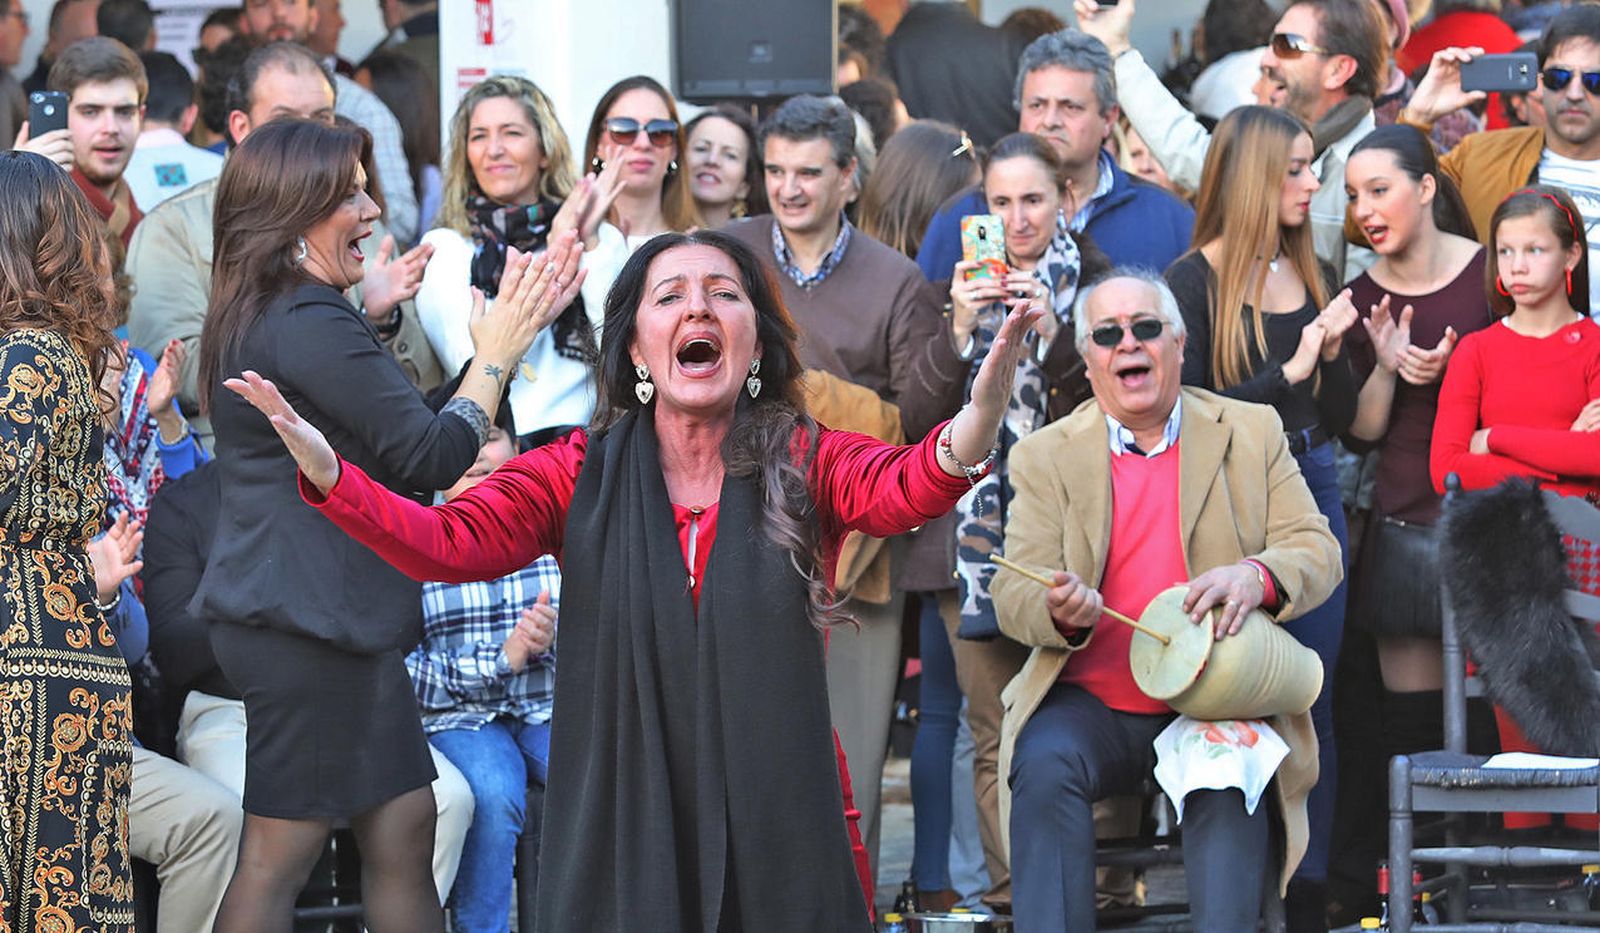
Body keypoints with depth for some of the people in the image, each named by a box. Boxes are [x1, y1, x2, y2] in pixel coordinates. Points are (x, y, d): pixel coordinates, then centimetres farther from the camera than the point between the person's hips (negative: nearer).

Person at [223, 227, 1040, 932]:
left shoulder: (805, 465, 0)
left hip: (774, 833, 0)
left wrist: (982, 411, -42)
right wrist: (323, 469, -28)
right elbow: (448, 541, -10)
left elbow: (907, 488, -19)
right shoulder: (580, 476, 2)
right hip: (619, 822, 0)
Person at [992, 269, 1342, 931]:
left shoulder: (1252, 434, 10)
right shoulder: (1045, 456, 9)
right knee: (1045, 766, -30)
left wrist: (1256, 577, -21)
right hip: (1089, 705, 1)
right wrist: (1061, 612, -24)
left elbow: (1318, 552, 4)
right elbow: (1013, 594, 3)